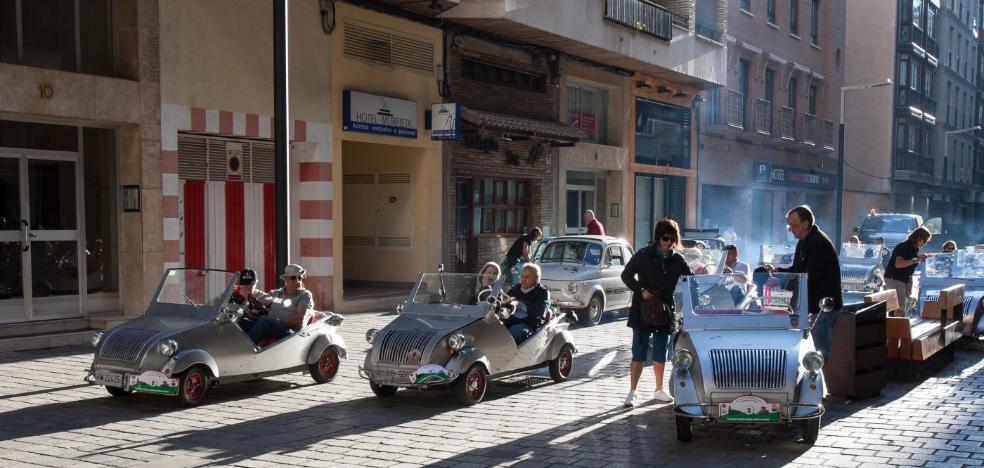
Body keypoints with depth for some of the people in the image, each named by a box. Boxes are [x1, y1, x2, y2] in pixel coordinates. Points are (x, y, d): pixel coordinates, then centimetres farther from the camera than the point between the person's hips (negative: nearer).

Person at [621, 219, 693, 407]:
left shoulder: (677, 260, 2)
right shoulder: (644, 255, -6)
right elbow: (626, 275, -1)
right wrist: (641, 291, -13)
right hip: (642, 311, -3)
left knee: (660, 354, 12)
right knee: (639, 354, -4)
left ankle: (659, 390, 26)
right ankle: (632, 393, 1)